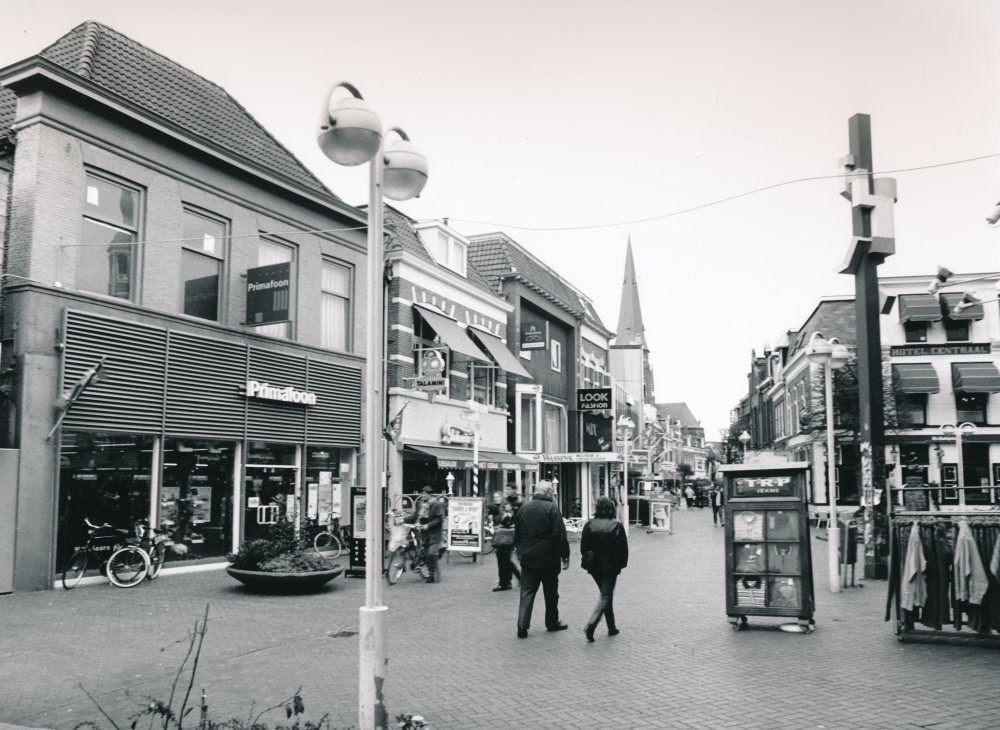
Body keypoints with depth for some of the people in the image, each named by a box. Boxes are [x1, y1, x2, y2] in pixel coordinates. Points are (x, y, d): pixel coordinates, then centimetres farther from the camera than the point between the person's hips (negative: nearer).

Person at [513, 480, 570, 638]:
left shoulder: (523, 509, 6)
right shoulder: (552, 508, -11)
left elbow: (517, 535, 13)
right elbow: (560, 536, -15)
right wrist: (565, 556, -8)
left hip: (527, 558, 4)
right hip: (548, 558, -4)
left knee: (527, 592, 6)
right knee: (551, 592, 12)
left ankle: (522, 626, -3)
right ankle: (552, 623, 23)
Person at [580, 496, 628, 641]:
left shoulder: (589, 525, -3)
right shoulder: (616, 526, -12)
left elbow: (583, 546, 2)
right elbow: (622, 548, -9)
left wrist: (588, 561, 14)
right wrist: (621, 563, 5)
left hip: (594, 567, 4)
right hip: (610, 567, -4)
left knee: (606, 595, 18)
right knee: (606, 596, 1)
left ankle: (611, 627, 24)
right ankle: (591, 624, -17)